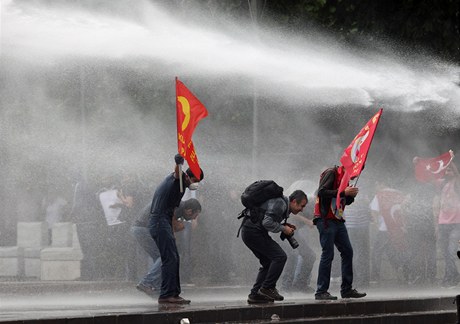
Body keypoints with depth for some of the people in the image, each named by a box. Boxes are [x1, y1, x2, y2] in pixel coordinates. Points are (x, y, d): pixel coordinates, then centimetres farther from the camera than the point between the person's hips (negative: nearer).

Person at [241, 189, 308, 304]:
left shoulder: (282, 204, 20)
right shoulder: (280, 203, -13)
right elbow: (267, 222, -23)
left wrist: (285, 227, 10)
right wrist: (283, 229, -11)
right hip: (253, 231, -11)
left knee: (268, 263, 13)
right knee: (280, 257, -12)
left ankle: (255, 294, 9)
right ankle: (267, 288, -10)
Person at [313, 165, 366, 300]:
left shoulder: (344, 178, 18)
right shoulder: (331, 173, -9)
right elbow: (321, 192, -22)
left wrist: (351, 195, 3)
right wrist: (343, 192, -21)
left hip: (337, 220, 9)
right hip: (325, 219, -9)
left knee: (347, 252, 7)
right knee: (328, 254, -10)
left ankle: (347, 289, 13)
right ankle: (321, 291, -6)